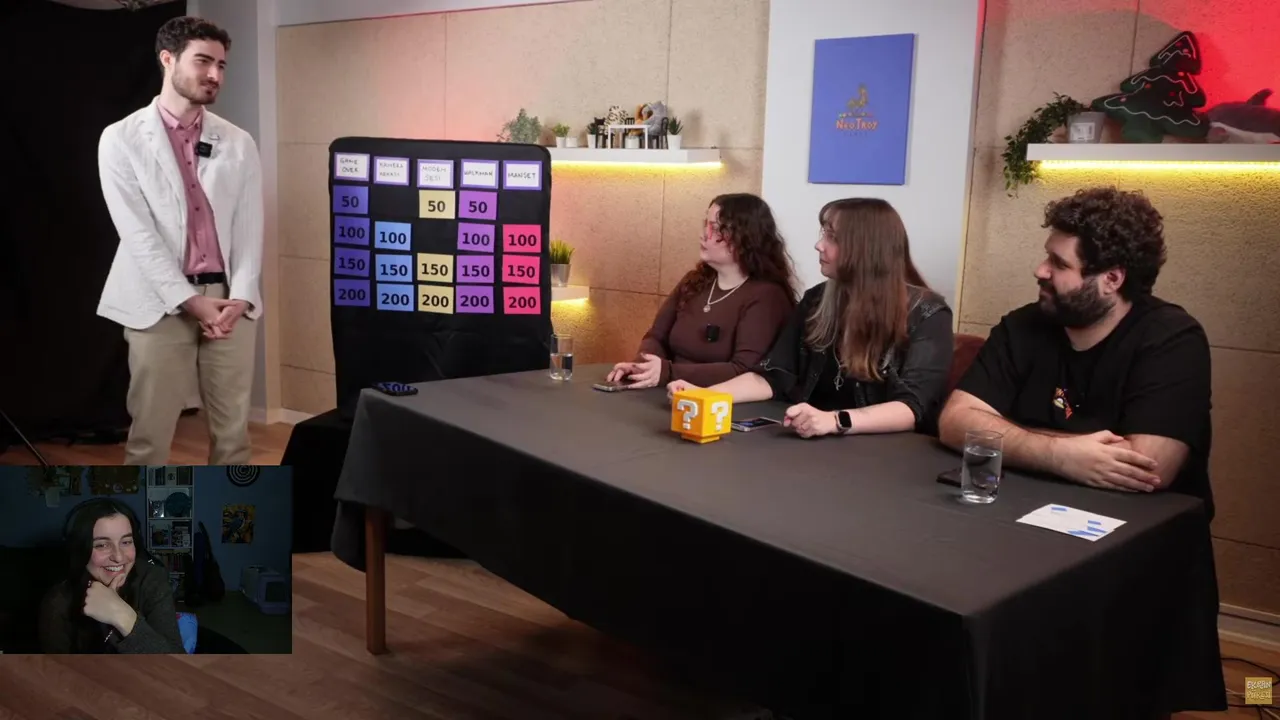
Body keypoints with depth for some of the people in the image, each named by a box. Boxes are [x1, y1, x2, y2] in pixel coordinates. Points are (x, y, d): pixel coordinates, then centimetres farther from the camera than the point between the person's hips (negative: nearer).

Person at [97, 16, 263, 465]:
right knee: (150, 432, 2)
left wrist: (239, 297, -8)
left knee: (232, 430, 7)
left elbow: (250, 226, 5)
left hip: (230, 301, 3)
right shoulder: (122, 139, 1)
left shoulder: (237, 143, 9)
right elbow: (138, 232, -6)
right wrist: (190, 301, -13)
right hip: (161, 304, -3)